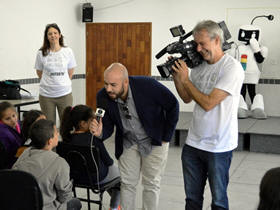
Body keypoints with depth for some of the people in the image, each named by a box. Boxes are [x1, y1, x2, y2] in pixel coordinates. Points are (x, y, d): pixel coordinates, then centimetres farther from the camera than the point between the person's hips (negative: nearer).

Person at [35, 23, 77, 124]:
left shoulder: (68, 51, 1)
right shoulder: (41, 53, -2)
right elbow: (39, 72, 9)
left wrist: (63, 84, 11)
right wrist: (49, 84, 11)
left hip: (65, 94, 1)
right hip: (46, 95, -1)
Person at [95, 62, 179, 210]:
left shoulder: (147, 85, -29)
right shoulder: (103, 97, -18)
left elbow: (173, 105, -15)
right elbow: (108, 128, -9)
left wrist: (166, 137, -11)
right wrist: (99, 133, -34)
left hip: (154, 141, -3)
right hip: (128, 143, 3)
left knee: (151, 184, 5)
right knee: (127, 183, 6)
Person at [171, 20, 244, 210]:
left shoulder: (232, 68, -15)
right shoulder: (200, 66, 7)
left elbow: (208, 103, -21)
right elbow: (187, 98, 16)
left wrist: (185, 79, -11)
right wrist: (176, 77, 1)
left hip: (219, 147, -6)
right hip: (193, 144, 6)